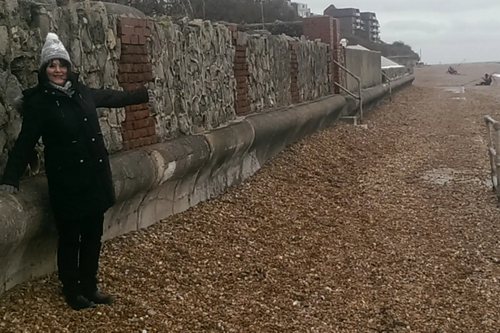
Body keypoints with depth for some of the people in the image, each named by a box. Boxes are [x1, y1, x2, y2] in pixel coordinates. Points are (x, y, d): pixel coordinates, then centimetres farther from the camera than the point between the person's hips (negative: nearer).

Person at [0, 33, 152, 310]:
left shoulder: (81, 92, 5)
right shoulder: (39, 102, -9)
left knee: (93, 236, 14)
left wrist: (145, 94, 34)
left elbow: (114, 98, 23)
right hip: (66, 182, -5)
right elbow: (25, 143, -10)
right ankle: (72, 292, 25)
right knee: (70, 239, 8)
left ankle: (89, 287, 30)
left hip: (94, 177, 5)